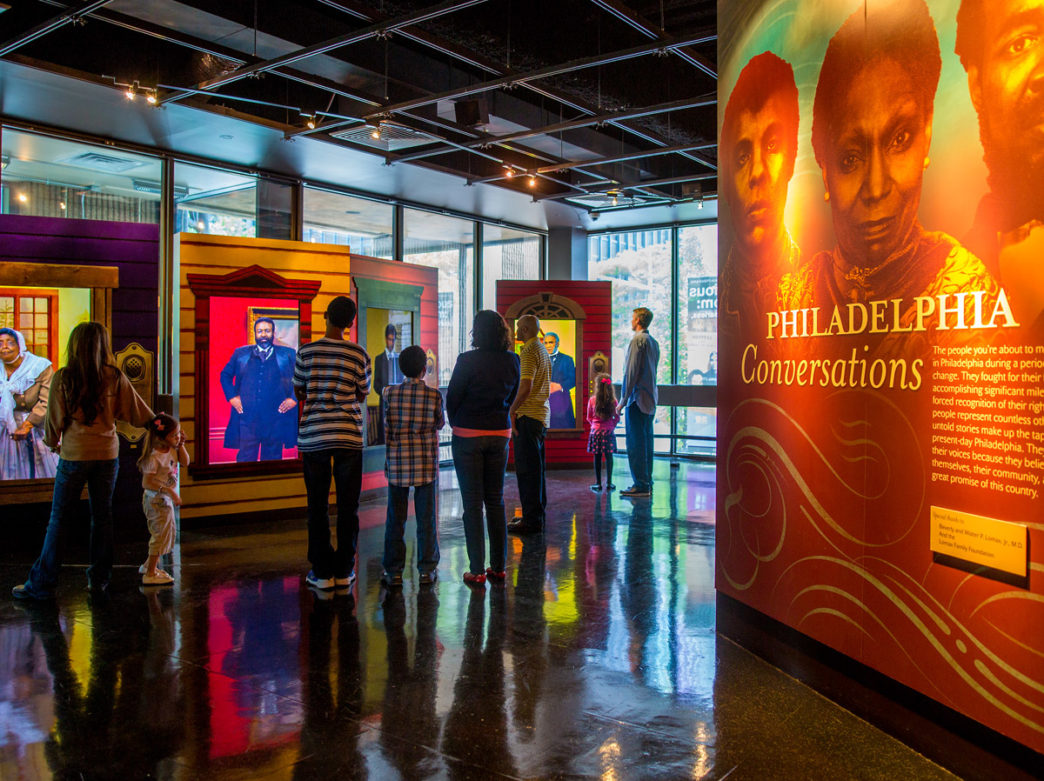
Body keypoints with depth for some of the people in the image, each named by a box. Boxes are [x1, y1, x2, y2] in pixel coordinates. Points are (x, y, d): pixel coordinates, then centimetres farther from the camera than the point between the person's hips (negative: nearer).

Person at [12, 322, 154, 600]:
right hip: (107, 454, 2)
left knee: (58, 519, 7)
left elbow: (54, 420, -1)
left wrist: (52, 443, 19)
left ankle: (41, 584, 12)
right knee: (102, 516, 12)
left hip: (74, 455, -2)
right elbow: (139, 413, 2)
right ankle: (99, 579, 19)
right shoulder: (115, 378, -4)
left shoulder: (63, 379, -7)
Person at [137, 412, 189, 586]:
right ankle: (150, 574, 7)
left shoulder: (172, 450, 0)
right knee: (161, 534, -3)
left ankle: (149, 565, 37)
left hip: (166, 499, 9)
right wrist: (169, 491, -32)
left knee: (166, 533, 21)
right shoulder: (154, 457, -25)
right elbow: (147, 482, -28)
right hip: (157, 500, -9)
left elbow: (185, 462, 11)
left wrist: (181, 445, -1)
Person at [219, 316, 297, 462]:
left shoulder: (288, 354, 8)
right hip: (247, 416, 1)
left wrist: (294, 398, -2)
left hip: (276, 416, -1)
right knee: (245, 458, -2)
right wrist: (231, 396, 7)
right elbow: (225, 375, 20)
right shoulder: (240, 353, 13)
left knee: (272, 458, 5)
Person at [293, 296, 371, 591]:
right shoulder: (358, 354, -2)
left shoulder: (306, 351, -2)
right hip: (349, 436, 0)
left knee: (318, 506, 8)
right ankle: (344, 571, 14)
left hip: (313, 436, 0)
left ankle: (322, 572, 11)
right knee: (348, 506, 9)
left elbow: (299, 392, 9)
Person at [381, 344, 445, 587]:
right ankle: (427, 569, 12)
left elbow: (386, 427, 1)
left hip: (397, 461, 1)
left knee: (395, 518, 7)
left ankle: (394, 571, 11)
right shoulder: (433, 395, -6)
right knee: (426, 517, 8)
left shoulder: (390, 393, -4)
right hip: (426, 462, 0)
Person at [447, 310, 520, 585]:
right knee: (496, 501, 12)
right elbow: (512, 396, 9)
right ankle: (499, 566, 16)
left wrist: (456, 424, 11)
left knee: (472, 503, 1)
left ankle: (477, 570, 4)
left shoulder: (467, 360, -14)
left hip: (469, 435, -4)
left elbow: (452, 398, -6)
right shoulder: (512, 361, 0)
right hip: (500, 433, 4)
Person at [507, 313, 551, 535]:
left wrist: (512, 411, -15)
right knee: (535, 467, 15)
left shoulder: (529, 352, -14)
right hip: (542, 415, 10)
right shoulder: (542, 350, 17)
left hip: (527, 416, -10)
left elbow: (526, 387, -24)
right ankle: (537, 514, 23)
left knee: (526, 469, -7)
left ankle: (532, 519, -5)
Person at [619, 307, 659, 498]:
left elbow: (631, 372, -15)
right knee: (646, 441, 11)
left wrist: (623, 400, -12)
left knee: (635, 442, -7)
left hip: (637, 399, -9)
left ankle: (640, 485, -7)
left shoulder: (637, 340, -11)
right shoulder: (654, 342, 15)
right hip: (651, 400, 9)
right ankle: (647, 483, 15)